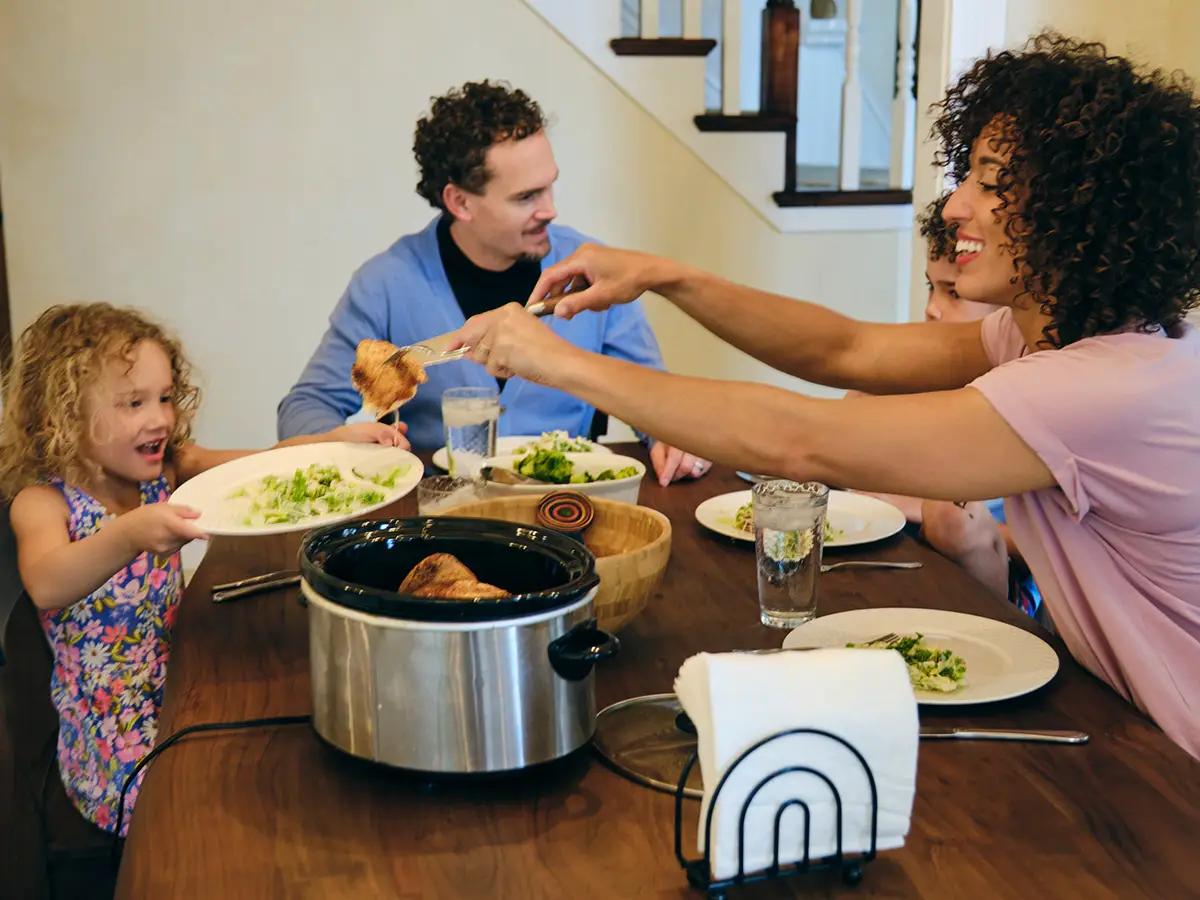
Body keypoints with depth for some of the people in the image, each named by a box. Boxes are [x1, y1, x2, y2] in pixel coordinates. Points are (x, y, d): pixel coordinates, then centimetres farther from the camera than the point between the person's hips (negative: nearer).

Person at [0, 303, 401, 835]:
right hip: (113, 730, -5)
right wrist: (130, 535, -50)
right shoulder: (43, 501, -11)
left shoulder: (166, 471, 4)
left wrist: (340, 440, -27)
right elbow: (46, 586, -32)